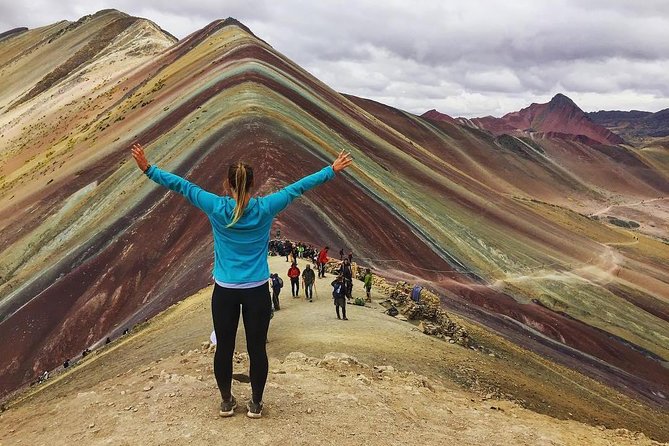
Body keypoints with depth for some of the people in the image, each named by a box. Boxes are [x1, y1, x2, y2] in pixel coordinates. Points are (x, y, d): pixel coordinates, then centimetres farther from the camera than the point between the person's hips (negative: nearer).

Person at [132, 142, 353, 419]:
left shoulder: (217, 208, -7)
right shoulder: (265, 209, -7)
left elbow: (181, 186, 0)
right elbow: (299, 187, 0)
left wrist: (147, 169, 10)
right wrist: (333, 170, 7)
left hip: (225, 291, 1)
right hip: (257, 291, 0)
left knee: (224, 347, 13)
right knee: (257, 347, 9)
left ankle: (227, 401, 27)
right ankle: (255, 403, 21)